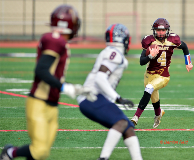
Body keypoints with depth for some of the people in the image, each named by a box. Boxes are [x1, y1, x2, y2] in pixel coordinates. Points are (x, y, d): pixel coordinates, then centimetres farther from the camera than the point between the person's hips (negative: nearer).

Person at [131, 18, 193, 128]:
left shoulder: (172, 40, -6)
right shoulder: (150, 41, -9)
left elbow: (184, 46, 18)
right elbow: (142, 62, -12)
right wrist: (151, 56, -31)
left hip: (163, 77, -2)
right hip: (150, 74, 2)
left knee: (149, 88, -30)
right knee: (155, 100, 16)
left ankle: (136, 117, -32)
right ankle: (159, 113, 55)